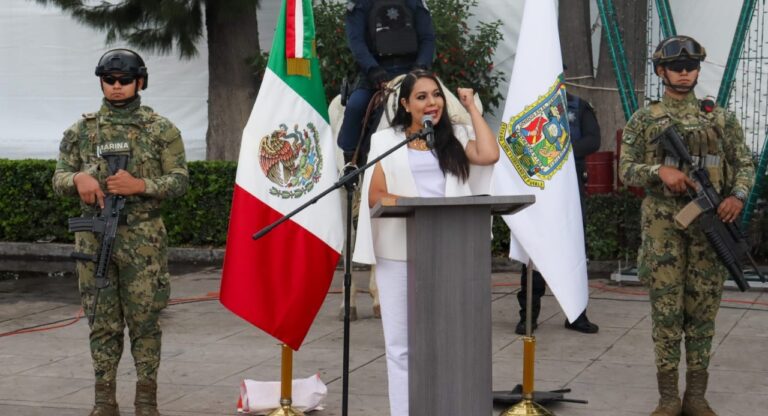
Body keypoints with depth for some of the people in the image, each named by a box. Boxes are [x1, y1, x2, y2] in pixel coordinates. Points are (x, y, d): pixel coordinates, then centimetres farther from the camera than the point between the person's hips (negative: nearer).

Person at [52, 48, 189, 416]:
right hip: (94, 238, 2)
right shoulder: (82, 130, 8)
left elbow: (180, 179, -1)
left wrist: (140, 185, -17)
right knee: (103, 323, 6)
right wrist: (78, 178, -14)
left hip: (143, 239, -2)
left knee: (144, 321, 1)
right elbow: (59, 178, 9)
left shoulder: (161, 129, 2)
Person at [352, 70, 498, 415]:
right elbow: (375, 196, 0)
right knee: (401, 344, 1)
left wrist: (472, 108, 5)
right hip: (399, 254, -1)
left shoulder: (455, 138, 14)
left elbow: (489, 155, -5)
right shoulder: (386, 141, 8)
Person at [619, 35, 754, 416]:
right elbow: (626, 169, 2)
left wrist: (737, 195, -9)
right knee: (666, 307, -1)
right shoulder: (644, 120, 6)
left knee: (703, 308, 4)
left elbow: (744, 162, 10)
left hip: (710, 222, 2)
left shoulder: (719, 118, 10)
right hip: (663, 221, -2)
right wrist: (660, 171, -17)